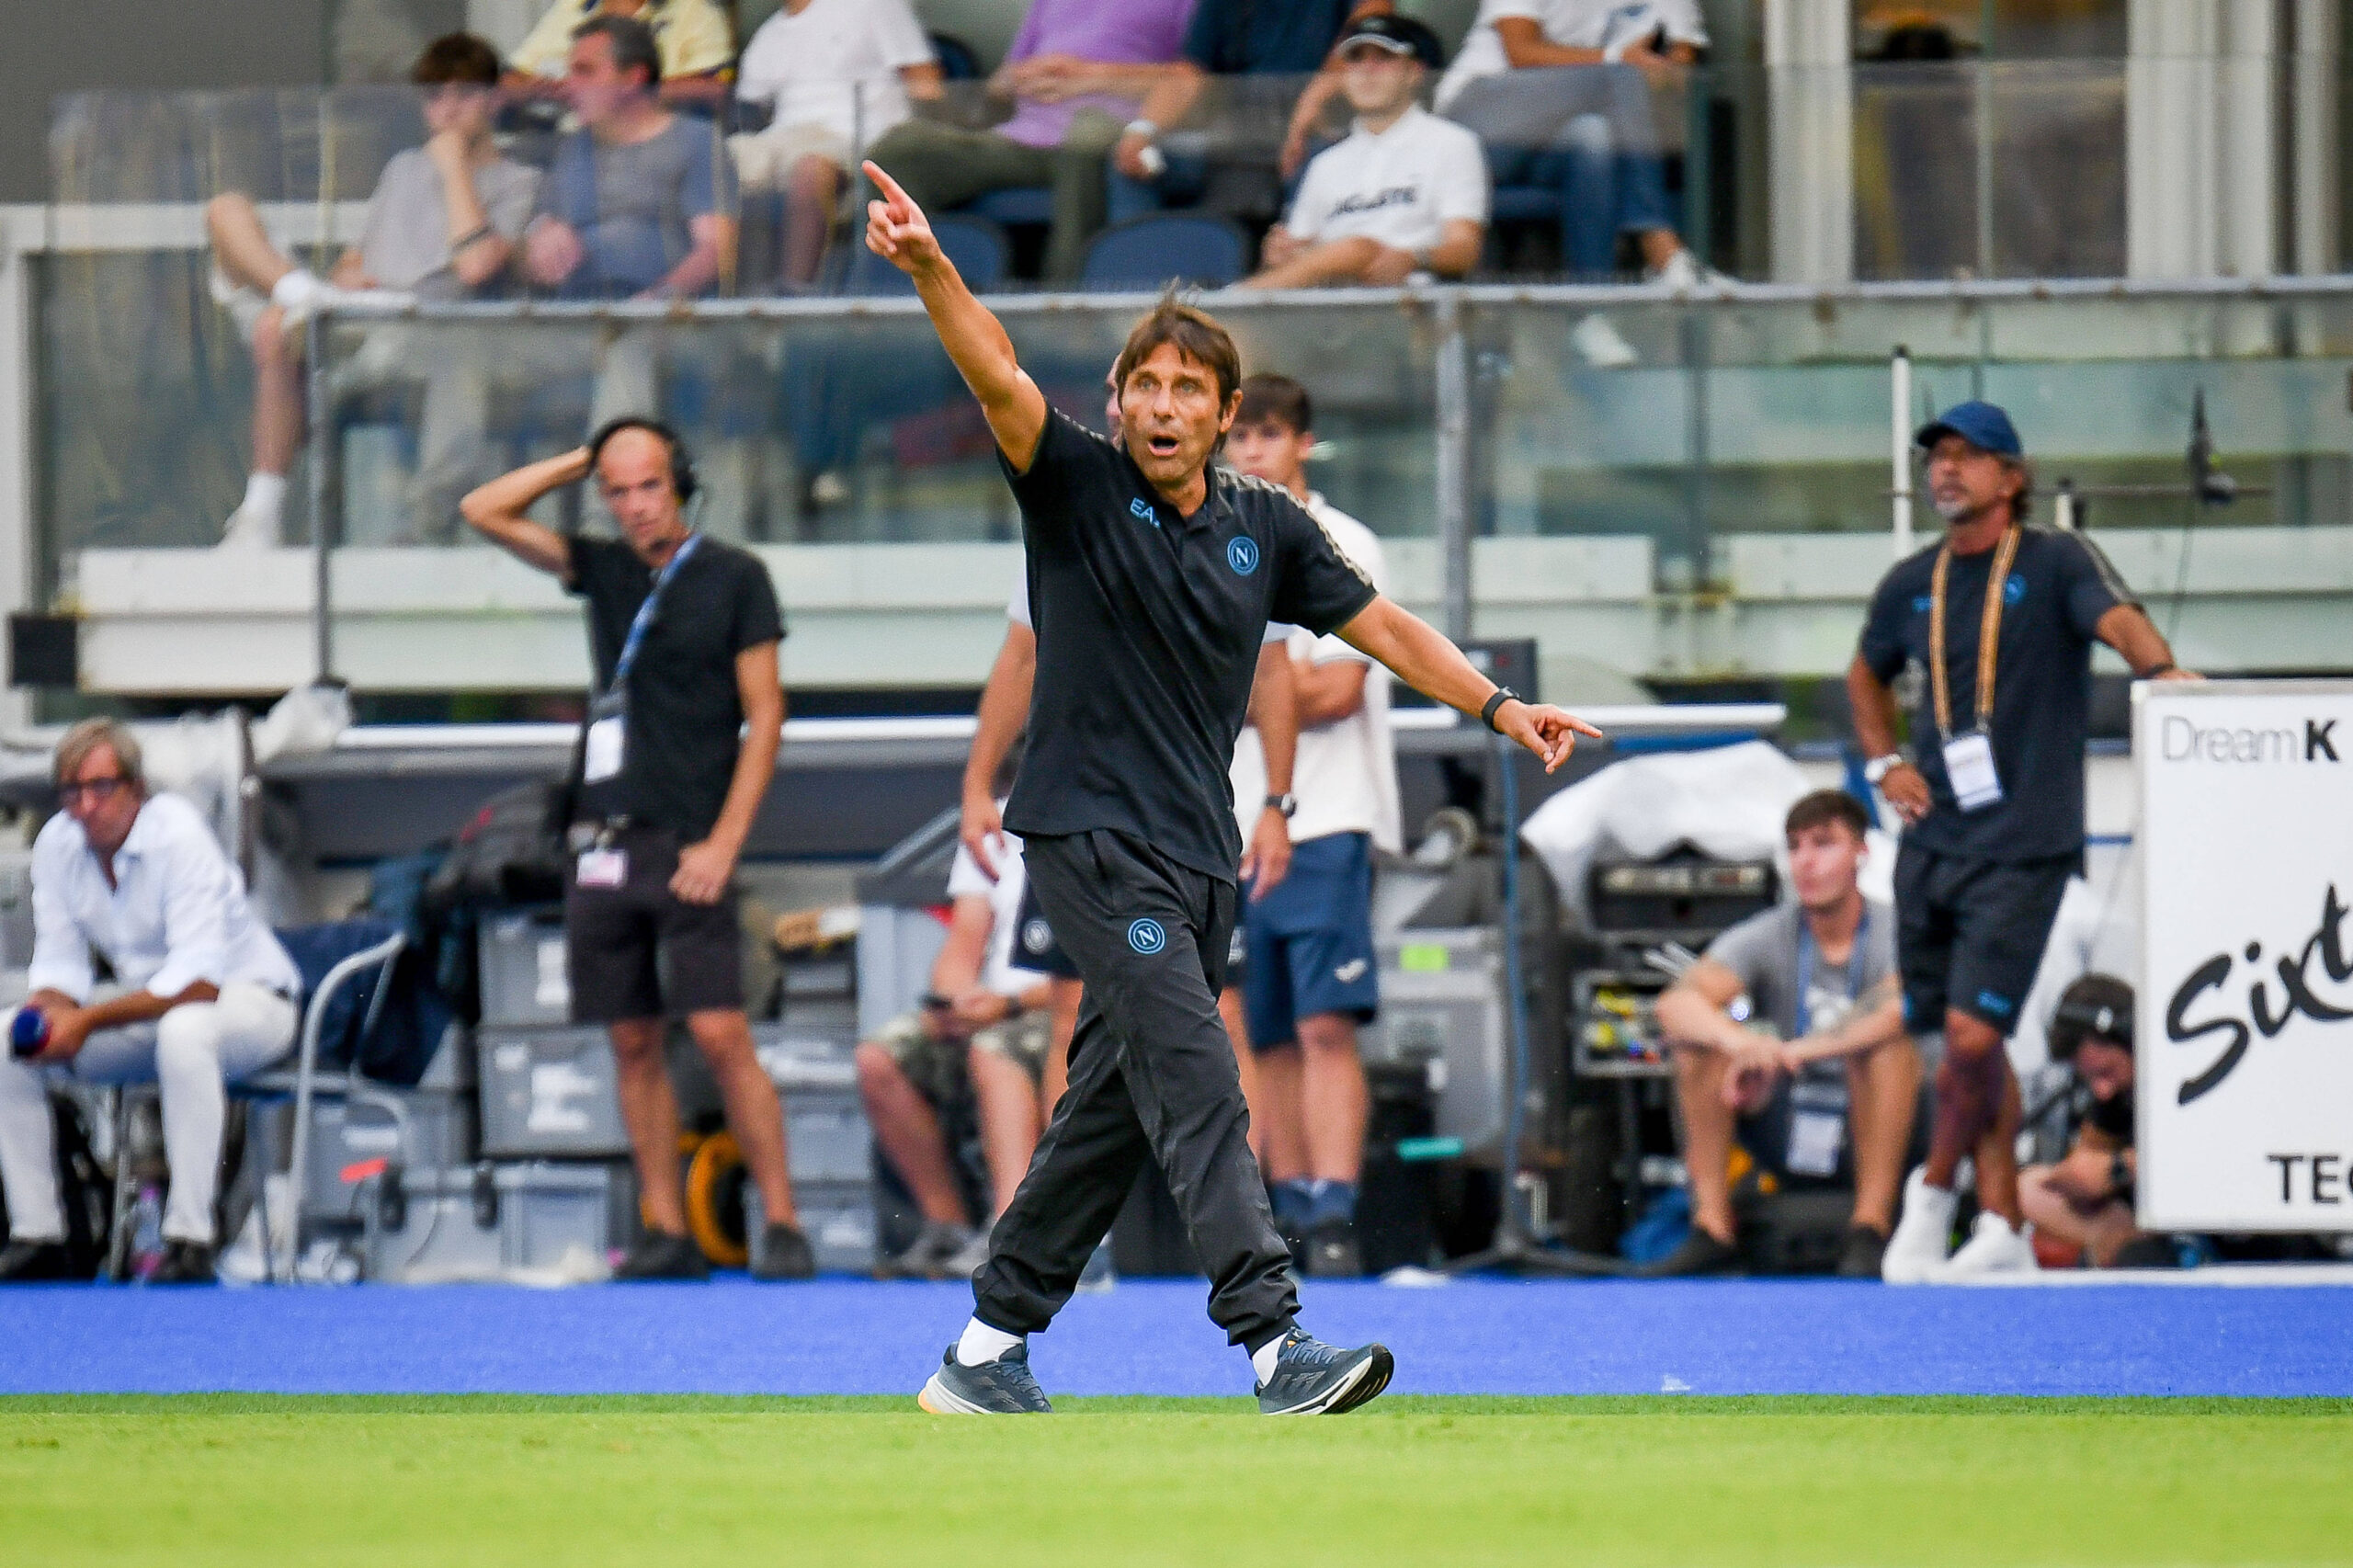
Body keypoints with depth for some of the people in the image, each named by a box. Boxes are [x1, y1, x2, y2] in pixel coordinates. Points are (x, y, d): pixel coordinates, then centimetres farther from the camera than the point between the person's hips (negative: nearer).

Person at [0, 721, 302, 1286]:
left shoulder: (180, 838, -25)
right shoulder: (57, 844, -6)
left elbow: (199, 982, -31)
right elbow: (60, 963, 1)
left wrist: (88, 1021, -36)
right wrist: (48, 1008, -24)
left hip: (249, 1001, -7)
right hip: (145, 1001, 7)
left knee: (184, 1031, -41)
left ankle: (189, 1241, -37)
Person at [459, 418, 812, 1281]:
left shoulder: (734, 576, 1)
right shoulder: (604, 570, 13)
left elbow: (764, 717, -2)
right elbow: (486, 510, 15)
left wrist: (723, 843, -10)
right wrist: (580, 461, 8)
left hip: (687, 847, -5)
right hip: (602, 844, 5)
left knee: (720, 1036, -12)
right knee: (632, 1041, 4)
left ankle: (781, 1225, -10)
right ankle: (667, 1233, 7)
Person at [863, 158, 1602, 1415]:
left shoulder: (1266, 529, 10)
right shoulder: (1076, 489, -4)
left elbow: (1381, 626, 15)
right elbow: (998, 378, -19)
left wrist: (1500, 708, 6)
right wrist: (928, 266, -36)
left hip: (1199, 850, 6)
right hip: (1092, 838, -6)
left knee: (1116, 1103, 10)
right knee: (1196, 1086, -16)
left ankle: (988, 1349, 19)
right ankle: (1274, 1344, -24)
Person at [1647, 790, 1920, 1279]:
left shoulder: (1893, 934, -11)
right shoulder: (1766, 938, -1)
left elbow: (1901, 1009, -34)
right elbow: (1675, 1005, -18)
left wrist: (1794, 1052, -42)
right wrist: (1738, 1040, -42)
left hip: (1873, 1130, -4)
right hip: (1788, 1137, 4)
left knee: (1887, 1041, -32)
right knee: (1698, 1036, -16)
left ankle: (1871, 1231, -32)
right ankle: (1712, 1229, -19)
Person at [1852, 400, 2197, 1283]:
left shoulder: (2055, 562, -3)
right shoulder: (1912, 587, 12)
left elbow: (2116, 618, -22)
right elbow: (1867, 673, 31)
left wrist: (2160, 669, -43)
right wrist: (1882, 763, 15)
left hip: (2022, 846, -6)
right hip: (1932, 841, 6)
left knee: (1973, 1031, -14)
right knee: (1967, 1041, 7)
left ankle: (1934, 1191, 6)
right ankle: (2002, 1228, 13)